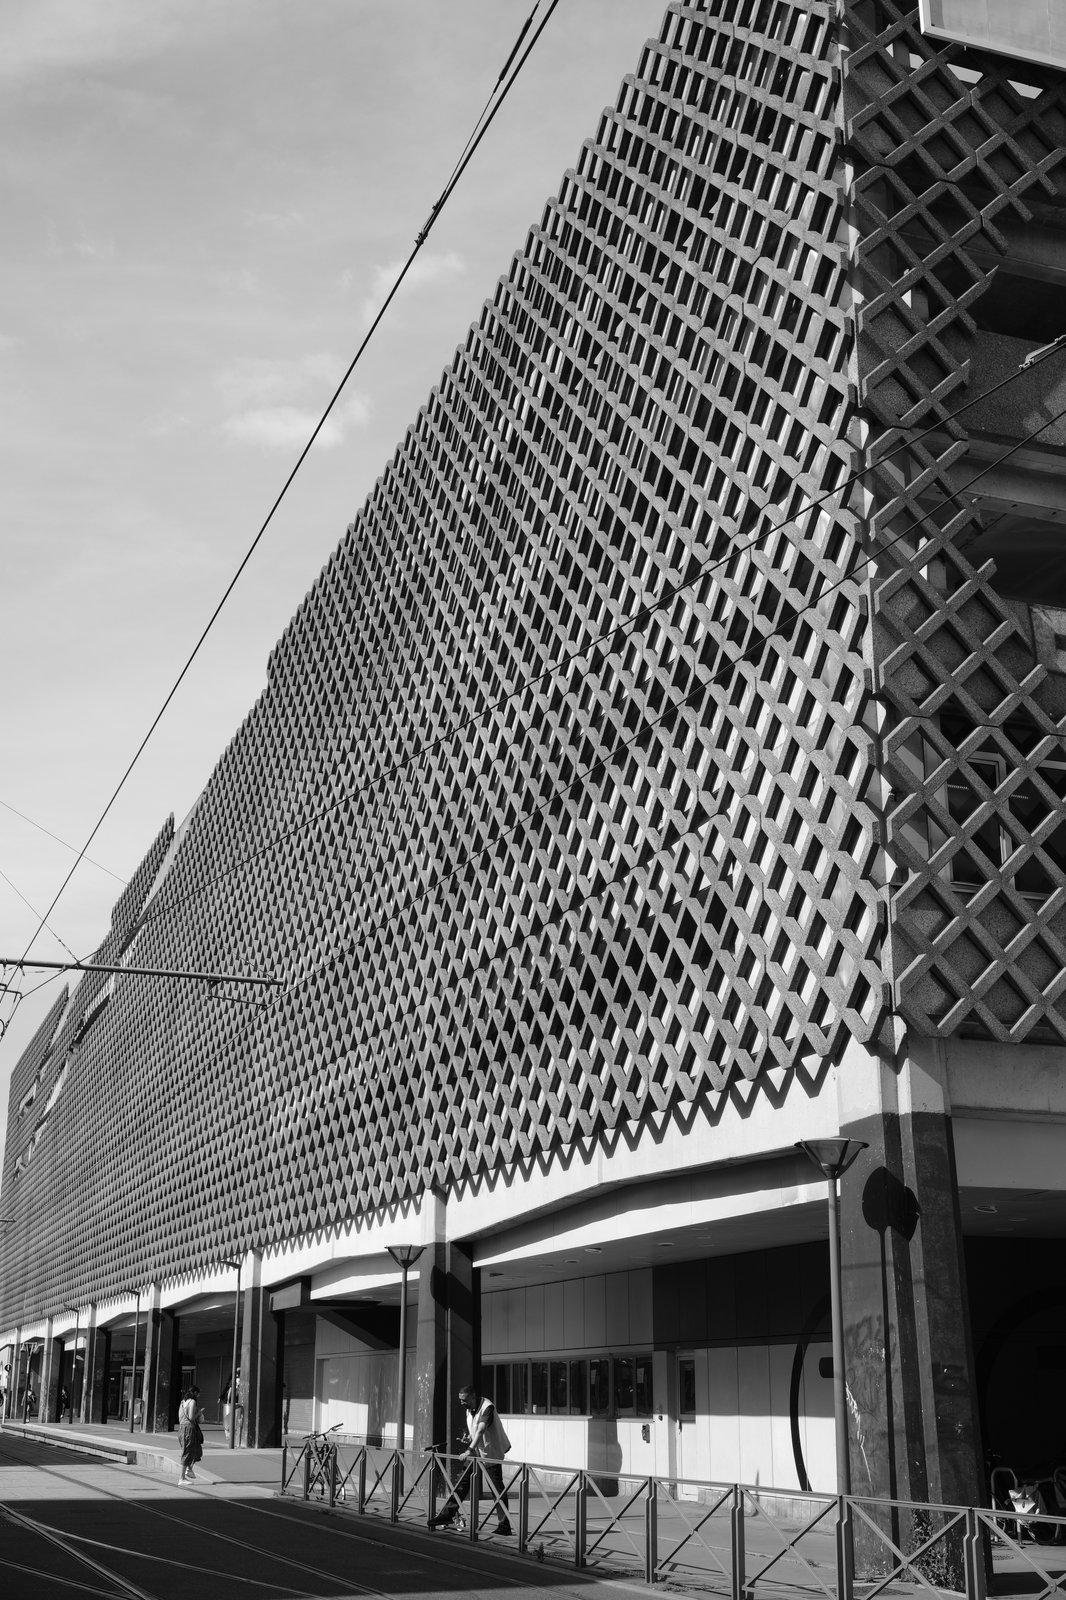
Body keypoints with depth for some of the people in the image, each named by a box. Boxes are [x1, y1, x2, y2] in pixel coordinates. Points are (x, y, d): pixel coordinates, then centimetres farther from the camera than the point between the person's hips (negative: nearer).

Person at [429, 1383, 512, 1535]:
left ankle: (504, 1525, 1)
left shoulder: (487, 1407, -22)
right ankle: (448, 1515, 11)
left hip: (491, 1454, -8)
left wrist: (470, 1450, -40)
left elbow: (480, 1431, -33)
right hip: (476, 1453, 8)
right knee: (461, 1481, 5)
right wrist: (468, 1437, 4)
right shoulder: (469, 1410, 6)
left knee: (497, 1490, -4)